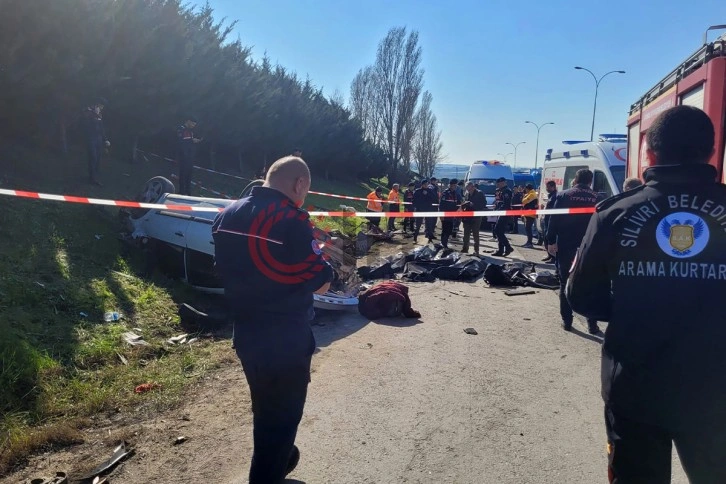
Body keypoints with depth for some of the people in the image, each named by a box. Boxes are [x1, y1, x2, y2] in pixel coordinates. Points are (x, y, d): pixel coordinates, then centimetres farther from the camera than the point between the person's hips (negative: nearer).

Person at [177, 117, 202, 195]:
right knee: (183, 173, -6)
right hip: (184, 155, -8)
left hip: (191, 155, 8)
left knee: (189, 172, 10)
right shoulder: (180, 129, -7)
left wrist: (198, 140, 3)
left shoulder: (191, 130, 17)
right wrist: (192, 141, -21)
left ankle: (188, 191, 17)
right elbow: (180, 141, -18)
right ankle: (182, 192, -3)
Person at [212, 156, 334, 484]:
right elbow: (320, 285, -17)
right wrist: (320, 263, 1)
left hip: (245, 334, 8)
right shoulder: (292, 221, -22)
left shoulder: (227, 215, 1)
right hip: (285, 340, -7)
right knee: (282, 413, 13)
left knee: (264, 406, 28)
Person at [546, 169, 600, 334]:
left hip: (566, 247, -1)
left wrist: (551, 241, -4)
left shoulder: (563, 195, -1)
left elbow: (554, 219, -7)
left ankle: (567, 321, 11)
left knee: (566, 284, 9)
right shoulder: (596, 198, 4)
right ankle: (592, 323, 8)